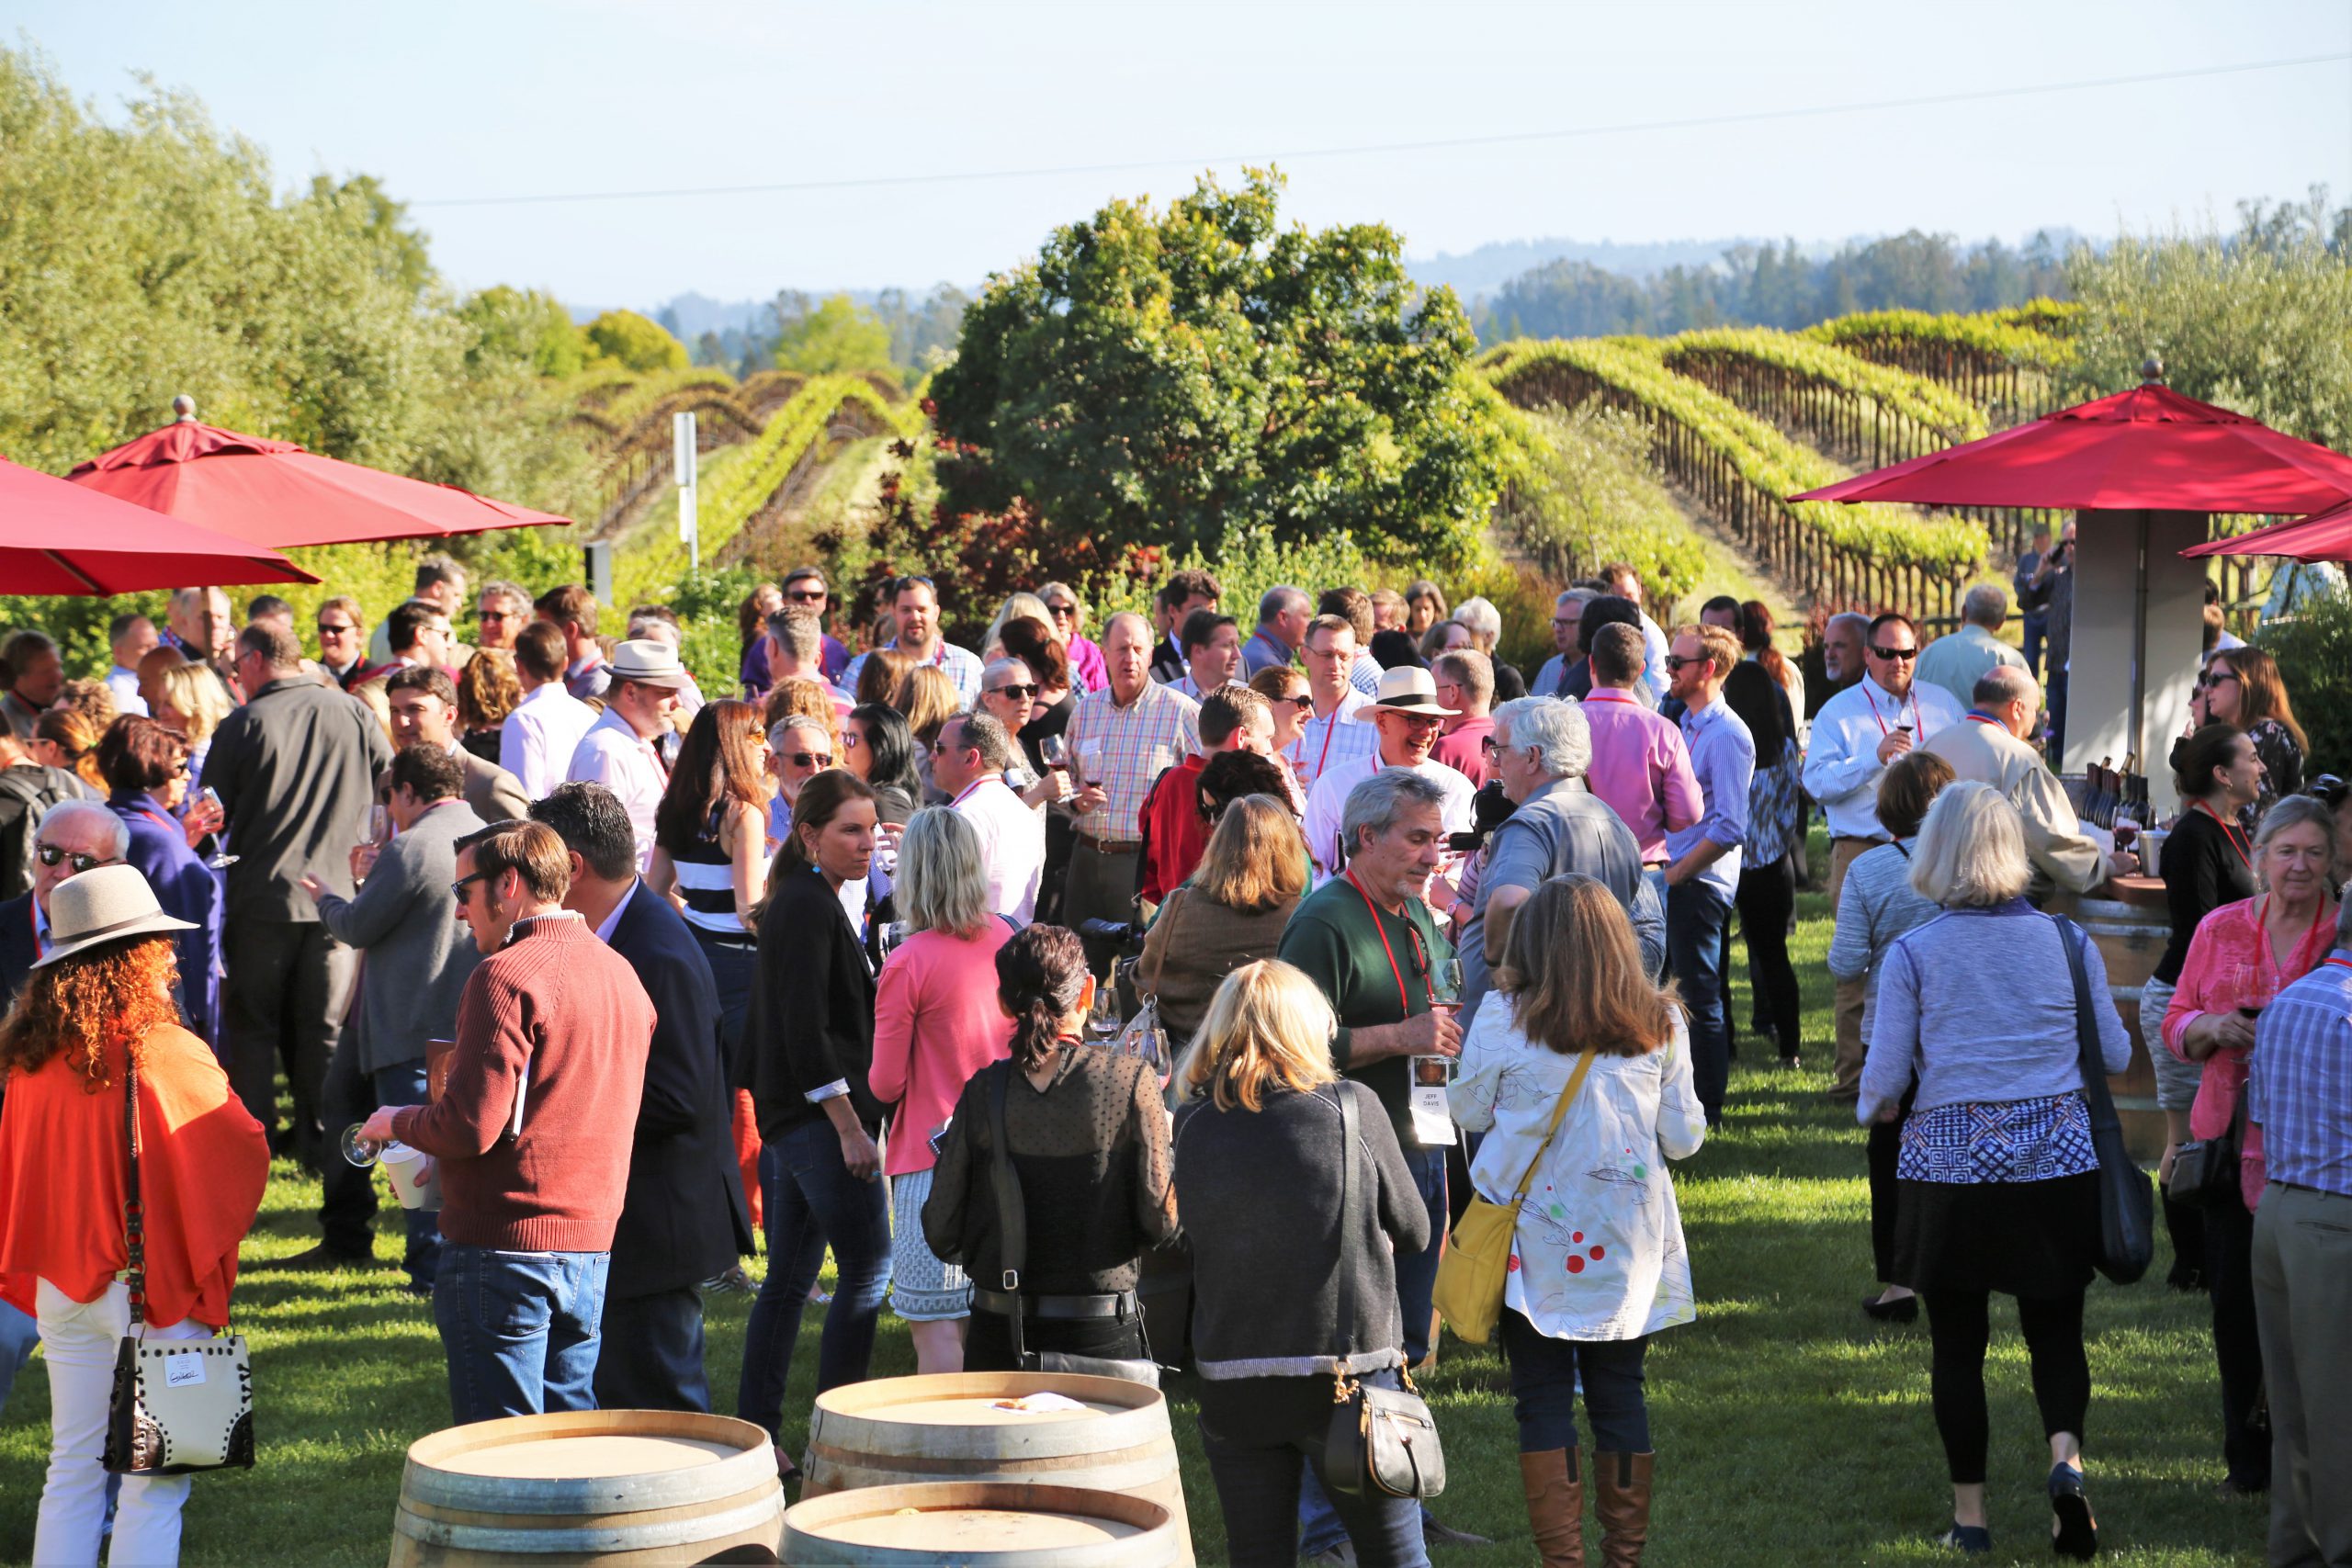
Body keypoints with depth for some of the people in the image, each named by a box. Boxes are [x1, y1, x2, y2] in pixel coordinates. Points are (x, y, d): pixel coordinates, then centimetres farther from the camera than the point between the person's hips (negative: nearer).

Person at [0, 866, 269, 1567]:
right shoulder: (167, 1054, -16)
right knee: (154, 1480, 0)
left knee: (72, 1469, 14)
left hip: (61, 1286, 6)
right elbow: (248, 1152, -8)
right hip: (154, 1285, -6)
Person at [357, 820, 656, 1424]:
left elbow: (470, 1125, -19)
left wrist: (396, 1123, 1)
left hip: (504, 1245, -8)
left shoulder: (505, 977, -14)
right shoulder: (620, 973, 12)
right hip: (593, 1249, 8)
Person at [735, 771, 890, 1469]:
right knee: (868, 1268, -9)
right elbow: (805, 1029, -19)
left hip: (786, 1117, 10)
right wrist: (850, 1128, -19)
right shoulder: (809, 908, -13)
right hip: (819, 1118, -10)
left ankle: (755, 1435, 13)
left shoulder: (798, 903, 18)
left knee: (789, 1279, 11)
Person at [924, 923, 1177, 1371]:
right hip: (1102, 1334, -1)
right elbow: (1160, 1221, -9)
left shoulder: (983, 1091, -5)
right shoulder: (1131, 1080, -9)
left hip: (997, 1337, 2)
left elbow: (942, 1233, -2)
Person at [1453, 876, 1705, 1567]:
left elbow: (1468, 1109, 4)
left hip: (1535, 1246, -2)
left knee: (1543, 1403, 5)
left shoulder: (1503, 1021, -11)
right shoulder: (1660, 1024, -4)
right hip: (1626, 1243, 2)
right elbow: (1684, 1138, 2)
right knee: (1620, 1397, 12)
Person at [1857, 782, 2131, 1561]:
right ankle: (2066, 1454, -15)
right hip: (2059, 1164, 1)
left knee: (1957, 1342, 10)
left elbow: (1885, 1074, -6)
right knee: (2056, 1329, 11)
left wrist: (1873, 1108, 17)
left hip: (1949, 1168, -1)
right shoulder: (2068, 942, 0)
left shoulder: (1913, 952, -7)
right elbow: (2115, 1056, 6)